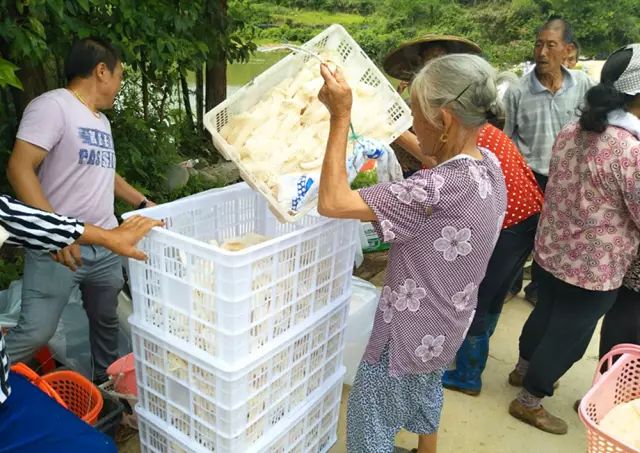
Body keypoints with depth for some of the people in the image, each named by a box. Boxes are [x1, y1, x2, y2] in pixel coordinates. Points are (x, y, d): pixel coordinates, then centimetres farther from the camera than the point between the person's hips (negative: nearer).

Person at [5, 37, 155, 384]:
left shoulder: (101, 120, 16)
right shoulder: (53, 105, -10)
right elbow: (20, 169, -18)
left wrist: (144, 204, 27)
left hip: (105, 246, 8)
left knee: (106, 321, 17)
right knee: (35, 331, -7)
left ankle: (107, 385, 34)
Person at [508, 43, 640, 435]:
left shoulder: (571, 132, -2)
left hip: (551, 252, 7)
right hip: (593, 270, -7)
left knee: (546, 313, 27)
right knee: (570, 336, 13)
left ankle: (523, 369, 50)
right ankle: (529, 402, 31)